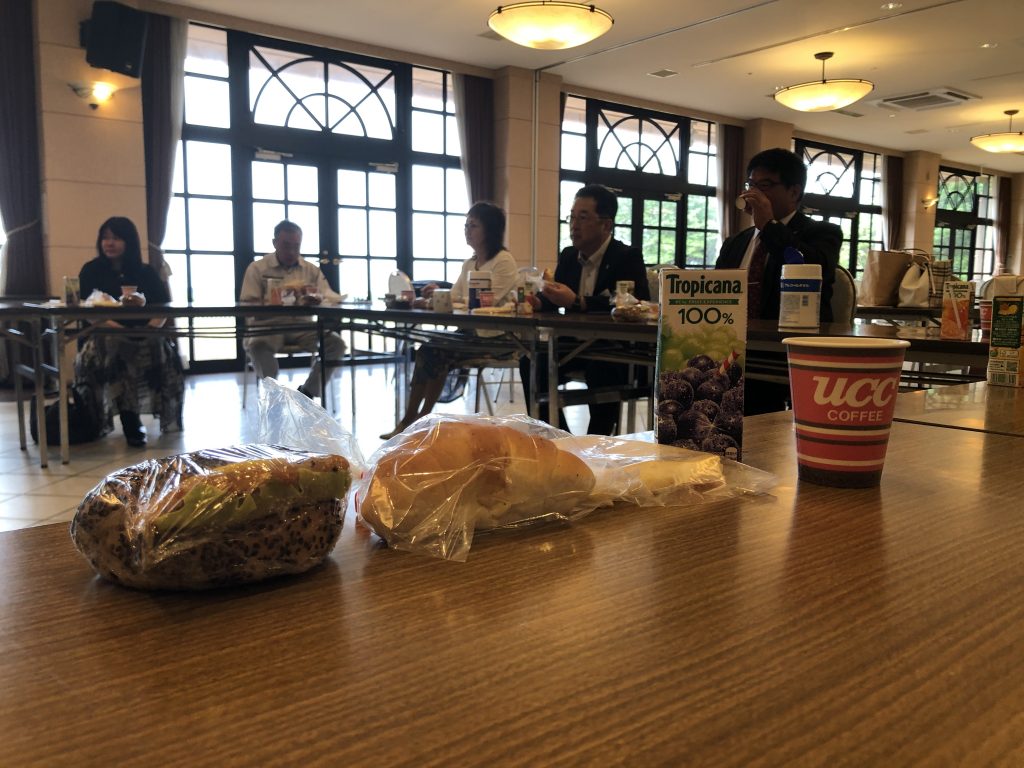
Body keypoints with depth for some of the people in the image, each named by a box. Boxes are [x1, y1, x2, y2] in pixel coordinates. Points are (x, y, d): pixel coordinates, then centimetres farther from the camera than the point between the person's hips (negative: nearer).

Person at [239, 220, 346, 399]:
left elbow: (334, 298, 2)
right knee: (257, 345, -36)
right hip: (268, 326, -2)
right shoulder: (257, 268, 6)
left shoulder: (312, 270, 13)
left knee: (336, 343, -21)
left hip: (302, 327, 3)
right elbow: (246, 306, -3)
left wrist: (319, 298, -23)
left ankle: (307, 392, -4)